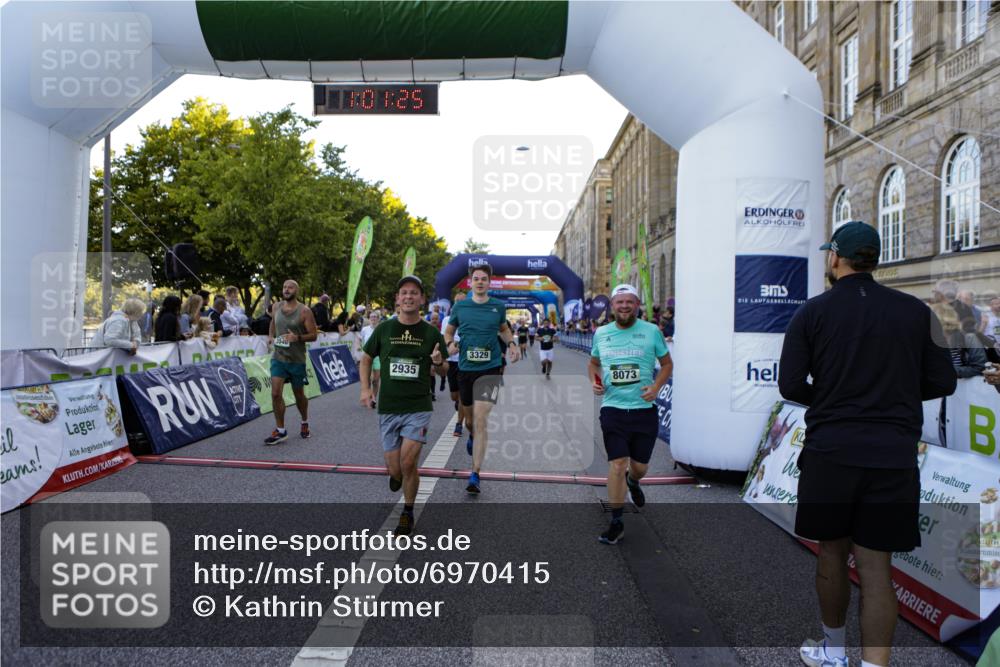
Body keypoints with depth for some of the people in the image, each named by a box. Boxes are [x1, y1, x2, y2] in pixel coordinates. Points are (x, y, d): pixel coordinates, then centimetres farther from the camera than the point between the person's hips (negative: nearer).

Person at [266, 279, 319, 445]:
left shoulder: (304, 311, -10)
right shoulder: (276, 307, 4)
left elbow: (313, 335, -9)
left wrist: (297, 337, -26)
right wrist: (270, 336, 6)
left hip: (297, 359, -3)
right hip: (278, 358, 3)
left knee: (299, 395, 12)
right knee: (275, 393, -10)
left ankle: (305, 423, 37)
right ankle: (280, 431, 1)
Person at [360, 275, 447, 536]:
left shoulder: (431, 333, -1)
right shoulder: (384, 329, 1)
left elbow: (443, 371, 7)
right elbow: (366, 358, 13)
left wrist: (439, 363, -16)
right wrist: (365, 388, 0)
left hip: (419, 408, -1)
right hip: (388, 408, 2)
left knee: (408, 463, -13)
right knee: (395, 469, 3)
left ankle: (407, 513, 13)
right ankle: (397, 473, 43)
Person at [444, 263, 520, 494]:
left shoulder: (498, 306, 2)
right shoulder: (459, 306, 2)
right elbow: (448, 331, 14)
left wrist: (512, 344, 3)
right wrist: (450, 343, -7)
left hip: (490, 369, -2)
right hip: (465, 368, 2)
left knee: (481, 420, -13)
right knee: (470, 418, 17)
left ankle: (475, 475, -7)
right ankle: (472, 437, 56)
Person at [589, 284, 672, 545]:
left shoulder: (651, 331, -1)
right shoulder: (601, 333, 4)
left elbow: (667, 363, 8)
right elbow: (594, 363, 19)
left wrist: (656, 387, -9)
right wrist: (595, 381, -1)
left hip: (644, 409, 0)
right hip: (612, 409, 0)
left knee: (640, 466, 12)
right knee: (617, 464, -7)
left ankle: (633, 482, 51)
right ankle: (616, 523, 8)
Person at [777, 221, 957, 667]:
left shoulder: (812, 312, -4)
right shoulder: (915, 311, 2)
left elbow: (790, 385, -7)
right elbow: (942, 382, 5)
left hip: (830, 451, -1)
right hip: (893, 456, 1)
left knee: (832, 552, 16)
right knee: (876, 567, 6)